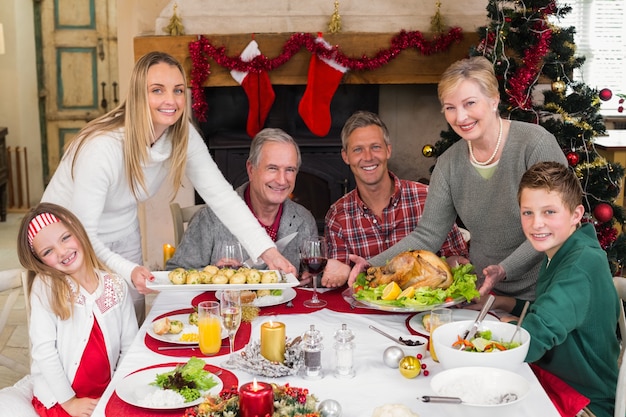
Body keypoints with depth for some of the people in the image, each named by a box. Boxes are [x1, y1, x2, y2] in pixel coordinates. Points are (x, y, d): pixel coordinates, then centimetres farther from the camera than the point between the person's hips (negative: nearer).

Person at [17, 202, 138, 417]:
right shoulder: (45, 287, -8)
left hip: (106, 394, 3)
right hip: (58, 398, -3)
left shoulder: (116, 285, 1)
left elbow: (130, 345, 3)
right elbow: (43, 350, -12)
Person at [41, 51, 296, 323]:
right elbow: (82, 233, -33)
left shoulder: (183, 137, -17)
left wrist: (267, 251, -29)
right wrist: (128, 271, -48)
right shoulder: (102, 147, -34)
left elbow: (221, 196, -19)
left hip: (123, 237, 5)